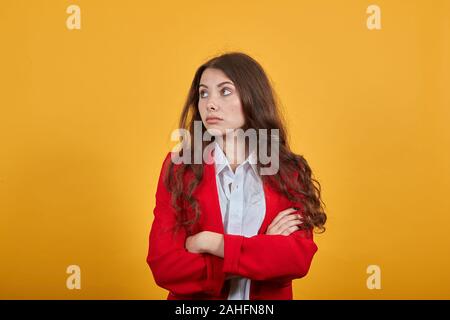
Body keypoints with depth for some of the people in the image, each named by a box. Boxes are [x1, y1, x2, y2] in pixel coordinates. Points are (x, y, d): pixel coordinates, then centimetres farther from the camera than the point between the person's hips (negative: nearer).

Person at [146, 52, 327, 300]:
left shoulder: (289, 170, -7)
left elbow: (299, 257, -18)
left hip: (268, 297, 1)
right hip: (193, 302, -1)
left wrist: (212, 243, -22)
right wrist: (263, 253, -20)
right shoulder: (177, 166, -10)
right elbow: (163, 265, -17)